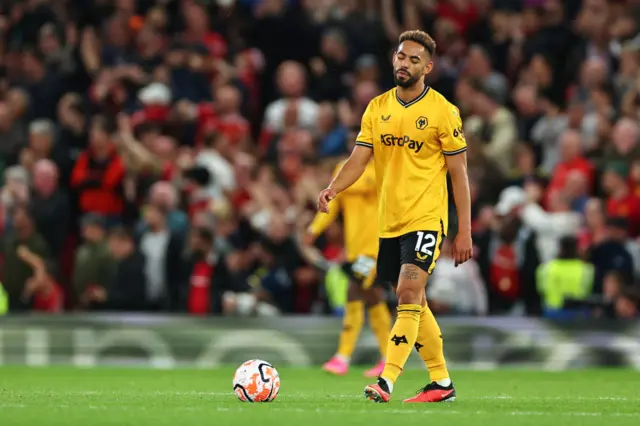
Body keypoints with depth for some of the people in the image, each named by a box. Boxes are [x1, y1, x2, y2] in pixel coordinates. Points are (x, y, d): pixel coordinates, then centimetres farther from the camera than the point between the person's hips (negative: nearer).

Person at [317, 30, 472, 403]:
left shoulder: (443, 111, -6)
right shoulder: (378, 108, 7)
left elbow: (459, 173, -4)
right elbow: (358, 160, 3)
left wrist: (465, 232, -6)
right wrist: (333, 189, -18)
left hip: (426, 218, -6)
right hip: (390, 220, 6)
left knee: (408, 294, -19)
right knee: (414, 303, 12)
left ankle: (386, 382, -23)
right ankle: (442, 382, 23)